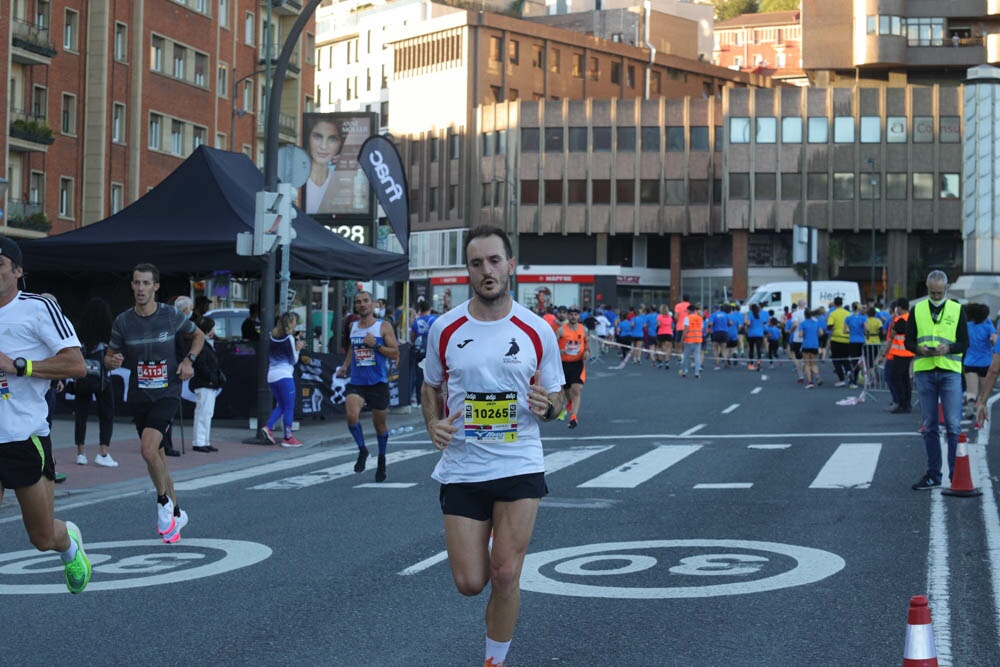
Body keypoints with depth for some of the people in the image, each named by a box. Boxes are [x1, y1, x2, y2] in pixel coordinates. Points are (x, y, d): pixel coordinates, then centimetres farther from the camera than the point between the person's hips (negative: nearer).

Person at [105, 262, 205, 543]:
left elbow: (198, 336, 13)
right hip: (139, 395, 4)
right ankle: (175, 512, 27)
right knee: (156, 456, 11)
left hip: (167, 393, -4)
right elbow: (109, 357, 9)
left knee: (149, 450, -23)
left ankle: (163, 501, 0)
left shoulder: (171, 316, -5)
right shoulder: (123, 322, -1)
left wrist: (189, 359, -4)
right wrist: (112, 361, -15)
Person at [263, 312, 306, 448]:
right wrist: (298, 348, 9)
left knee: (280, 405, 19)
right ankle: (287, 438, 2)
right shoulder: (289, 338, -10)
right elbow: (293, 360, -6)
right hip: (284, 376, -7)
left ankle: (269, 428, -1)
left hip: (271, 376, 7)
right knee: (289, 407, 1)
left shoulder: (273, 337, 8)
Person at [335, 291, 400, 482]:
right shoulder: (354, 327, 9)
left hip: (378, 382, -3)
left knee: (379, 424, 9)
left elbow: (395, 354, -7)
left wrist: (375, 345, -18)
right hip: (356, 382, 3)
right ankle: (362, 450, 0)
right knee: (352, 416, -22)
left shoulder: (383, 327, -4)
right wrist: (345, 366, 12)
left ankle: (381, 459, 32)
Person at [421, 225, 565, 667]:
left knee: (504, 576, -6)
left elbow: (556, 397, 8)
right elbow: (431, 386, 15)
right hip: (461, 469, 1)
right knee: (469, 582, 1)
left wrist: (547, 406, -16)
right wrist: (434, 423, -5)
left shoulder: (538, 332, -3)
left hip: (520, 468, -1)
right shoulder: (445, 329, -1)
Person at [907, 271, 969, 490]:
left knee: (953, 425, -6)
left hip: (950, 371, -2)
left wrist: (948, 348, -17)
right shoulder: (917, 310, 9)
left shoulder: (957, 310, 4)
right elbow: (908, 340, 10)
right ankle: (933, 474, 12)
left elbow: (965, 343, 3)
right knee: (929, 426, 6)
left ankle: (956, 473, 0)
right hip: (924, 371, 2)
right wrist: (919, 349, -11)